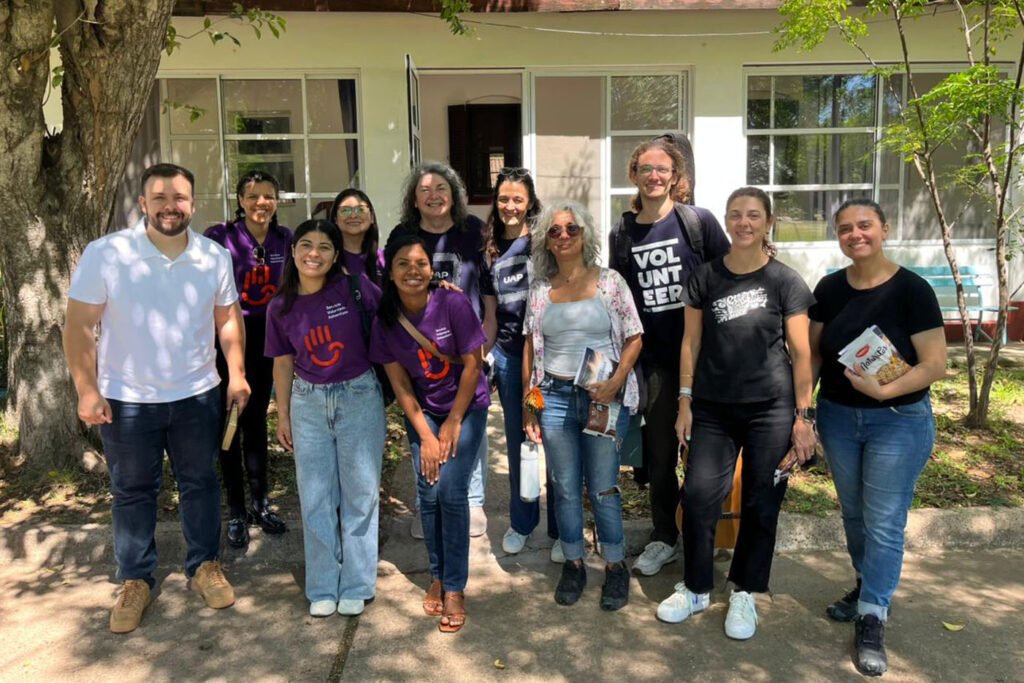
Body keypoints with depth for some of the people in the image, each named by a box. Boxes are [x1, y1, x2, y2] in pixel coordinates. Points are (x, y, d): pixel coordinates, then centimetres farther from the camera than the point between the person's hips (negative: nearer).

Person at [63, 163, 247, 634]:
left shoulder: (214, 256, -2)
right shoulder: (105, 254, -11)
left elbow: (228, 318, 7)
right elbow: (78, 326, -8)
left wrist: (237, 373, 0)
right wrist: (87, 391, -11)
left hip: (197, 395, 2)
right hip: (126, 399, -2)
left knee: (200, 484, 14)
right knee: (132, 492, 12)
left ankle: (204, 565, 32)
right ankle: (135, 581, 29)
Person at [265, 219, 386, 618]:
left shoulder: (354, 288, -11)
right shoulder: (281, 306, -1)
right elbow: (283, 362, 7)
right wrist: (283, 415, 9)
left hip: (359, 397, -2)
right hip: (309, 403, 3)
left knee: (360, 495, 7)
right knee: (315, 498, 9)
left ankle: (356, 587, 22)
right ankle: (323, 589, 24)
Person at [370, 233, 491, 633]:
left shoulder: (453, 304, -21)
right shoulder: (385, 321, -11)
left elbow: (472, 365, -15)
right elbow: (400, 384, -6)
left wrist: (453, 424, -11)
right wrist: (425, 435, -10)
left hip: (466, 407, -3)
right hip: (422, 412, 3)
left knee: (451, 492, -11)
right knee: (428, 493, -2)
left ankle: (455, 587, 4)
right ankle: (437, 575, 19)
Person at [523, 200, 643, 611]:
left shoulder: (609, 281, 1)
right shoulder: (540, 289, 7)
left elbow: (633, 339, 0)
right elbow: (530, 350, 9)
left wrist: (615, 382, -14)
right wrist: (528, 407, 6)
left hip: (604, 396, -2)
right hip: (555, 396, 3)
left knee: (603, 488, 3)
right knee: (565, 488, 9)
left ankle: (615, 567, 23)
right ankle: (573, 565, 27)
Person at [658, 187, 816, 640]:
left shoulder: (785, 281, -1)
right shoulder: (705, 277, 5)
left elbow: (800, 353, -1)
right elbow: (691, 342, 7)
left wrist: (803, 415, -5)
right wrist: (685, 402, 3)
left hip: (770, 410, -1)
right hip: (713, 409, 2)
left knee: (760, 504, 6)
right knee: (698, 495, -2)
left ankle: (744, 594, 26)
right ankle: (696, 589, 20)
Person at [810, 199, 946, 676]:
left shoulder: (911, 289, -13)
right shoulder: (829, 289, -1)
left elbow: (935, 364, -14)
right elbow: (813, 353, 5)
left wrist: (885, 390, -27)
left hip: (898, 421, -4)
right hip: (837, 417, 4)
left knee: (884, 522, 1)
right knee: (854, 513, 17)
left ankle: (871, 621, 14)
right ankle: (868, 586, 39)